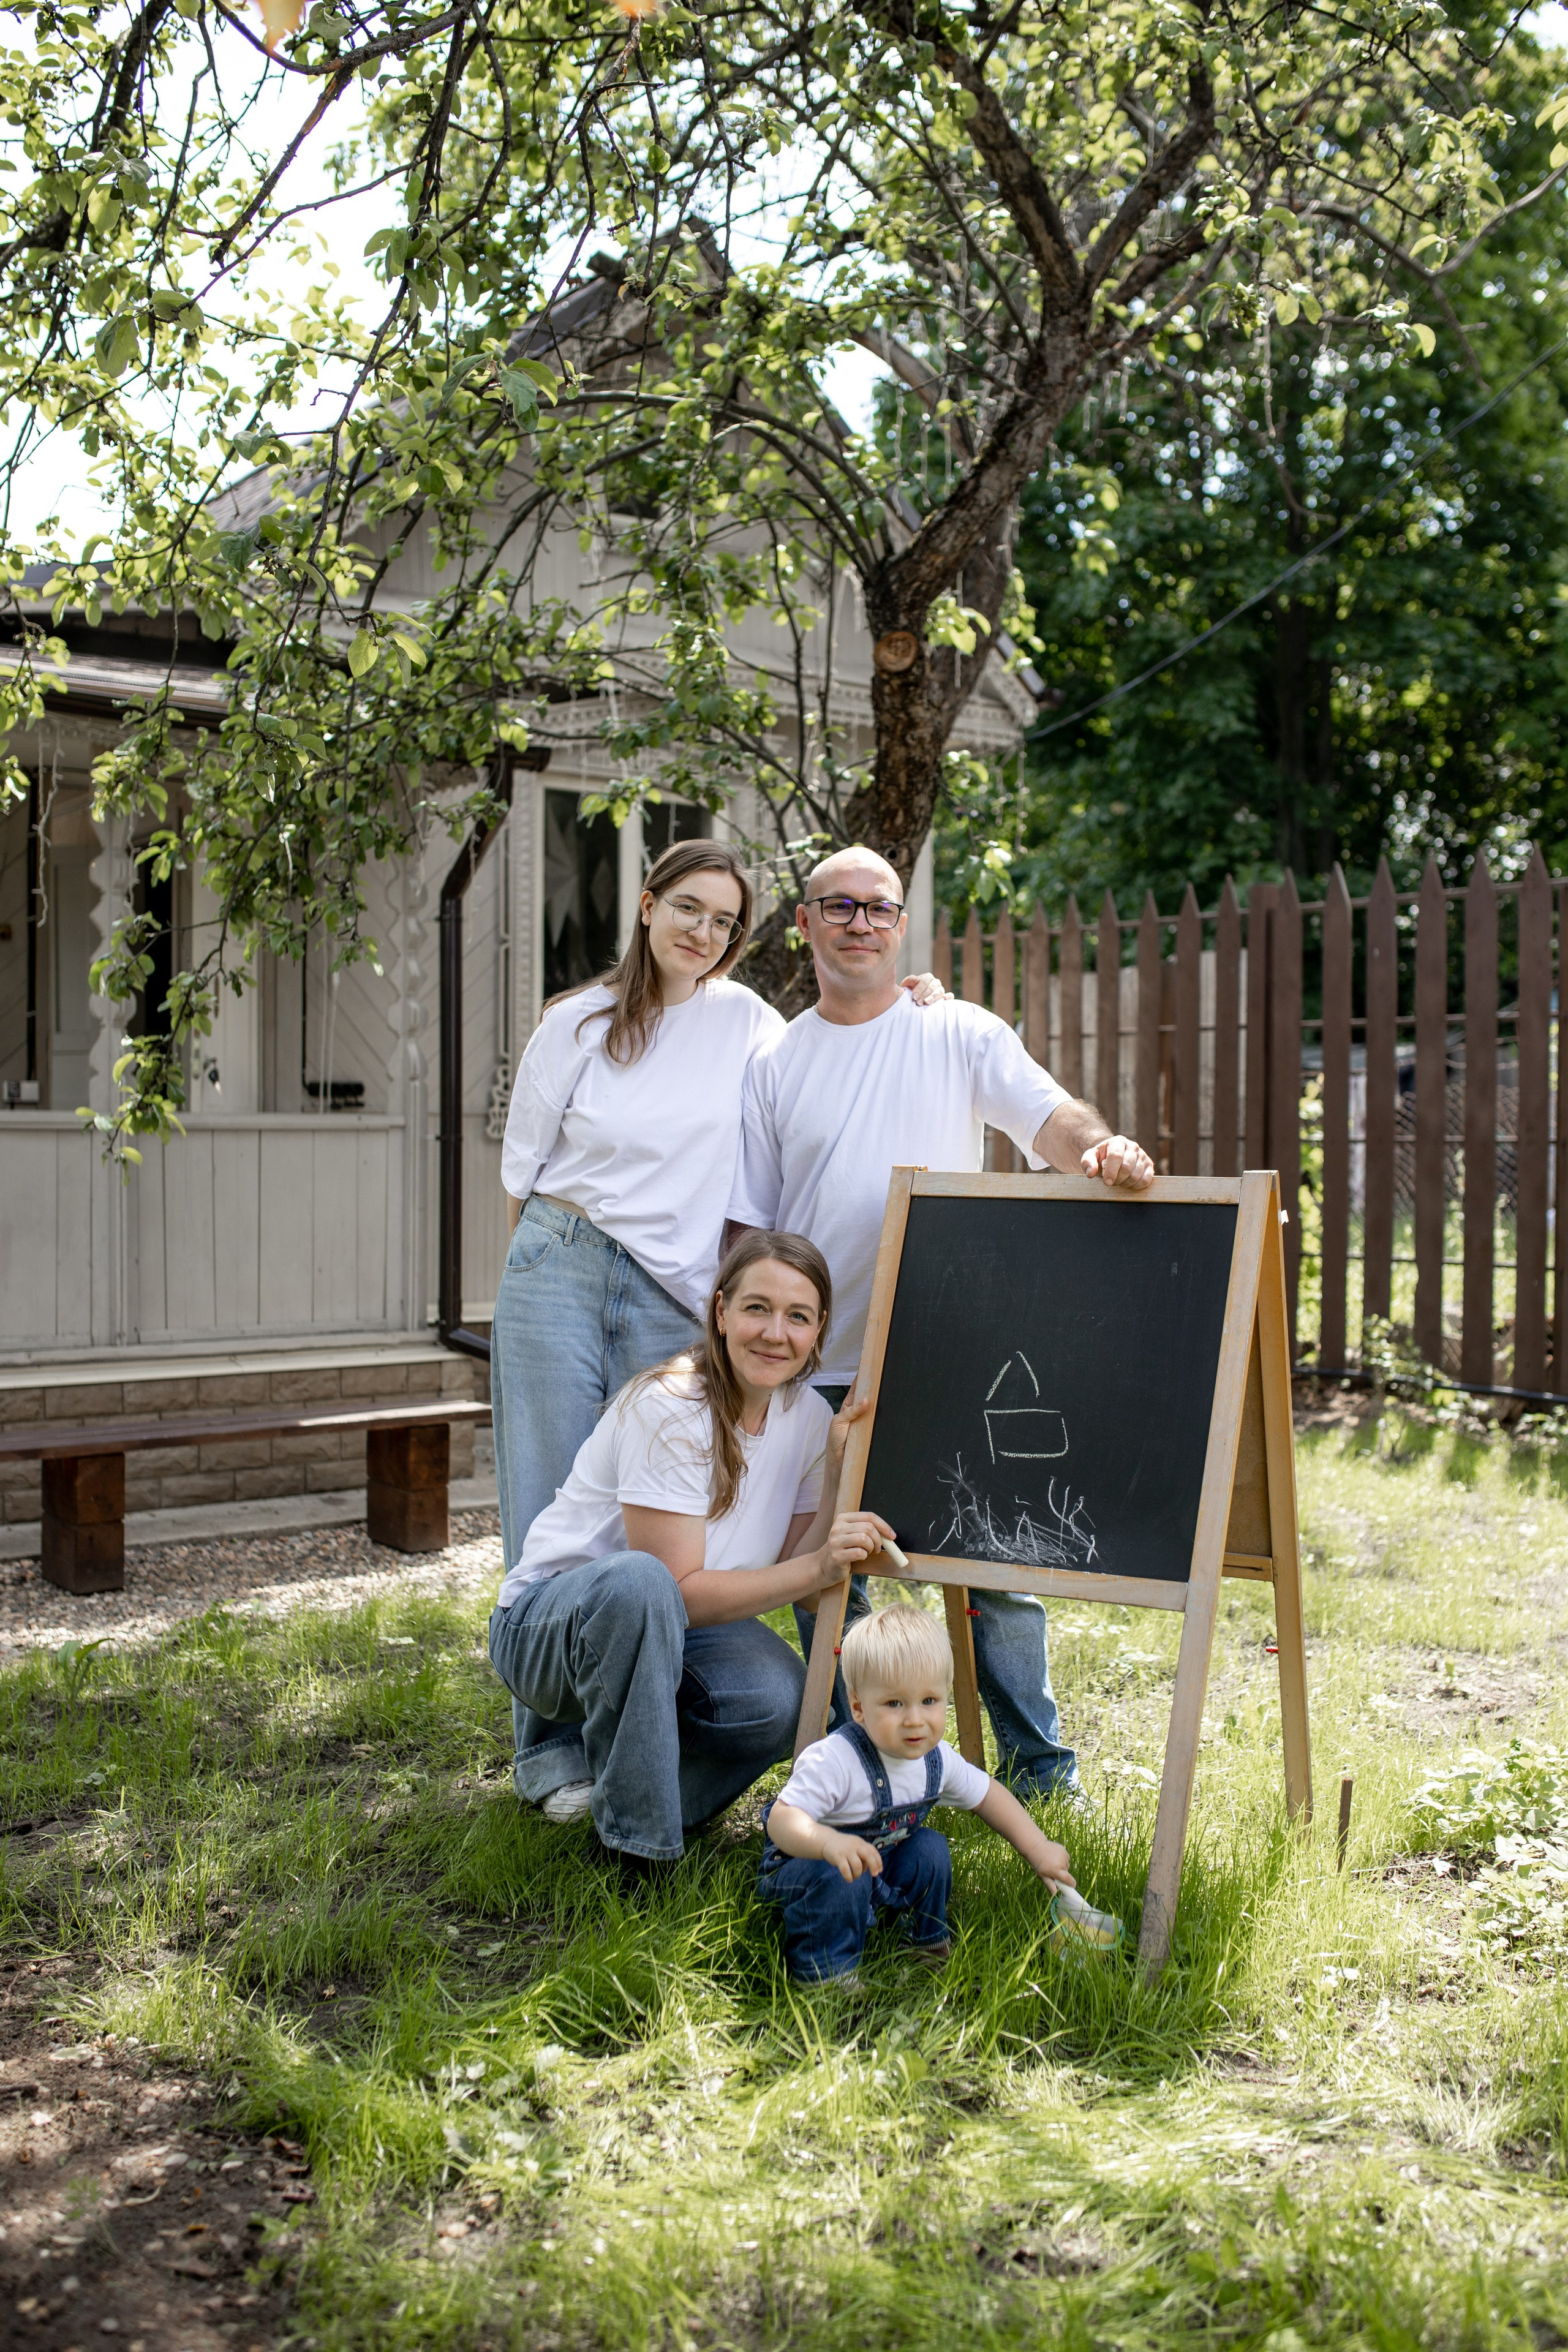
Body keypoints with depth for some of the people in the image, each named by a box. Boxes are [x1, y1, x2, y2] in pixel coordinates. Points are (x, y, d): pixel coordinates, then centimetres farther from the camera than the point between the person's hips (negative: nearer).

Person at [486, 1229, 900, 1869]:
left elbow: (802, 1590, -5)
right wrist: (817, 1568, -33)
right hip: (548, 1624, -5)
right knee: (637, 1579, -41)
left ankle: (575, 1756, 1)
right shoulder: (668, 1409, -24)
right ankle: (636, 1839, -24)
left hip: (666, 1633, 6)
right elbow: (679, 1590, -26)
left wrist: (838, 1473, -17)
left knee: (782, 1700, -27)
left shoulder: (808, 1416, -4)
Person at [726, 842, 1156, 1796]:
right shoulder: (775, 1064, 9)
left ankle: (1039, 1761, 17)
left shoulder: (963, 1035, 4)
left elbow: (1051, 1116, -11)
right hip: (817, 1368, 2)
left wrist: (1102, 1148, -34)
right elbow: (747, 1224, 9)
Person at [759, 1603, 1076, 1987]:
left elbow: (988, 1796, 7)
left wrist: (1038, 1850, 2)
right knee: (841, 1878, -34)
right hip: (806, 1863, -7)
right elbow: (781, 1819, -37)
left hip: (882, 1868, 7)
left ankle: (927, 1939, 14)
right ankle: (825, 1971, -16)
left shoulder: (936, 1759, -10)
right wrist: (829, 1842, -57)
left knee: (930, 1849, -9)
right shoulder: (834, 1761, -33)